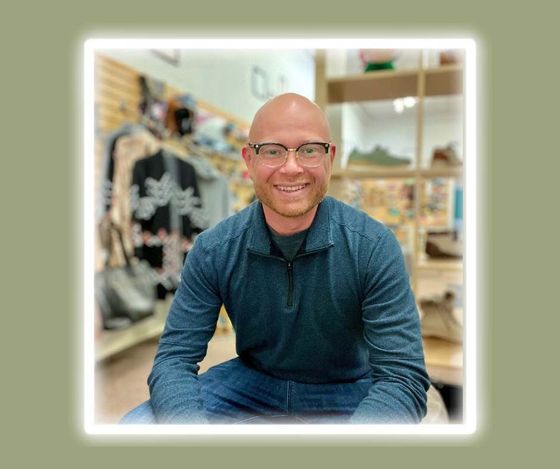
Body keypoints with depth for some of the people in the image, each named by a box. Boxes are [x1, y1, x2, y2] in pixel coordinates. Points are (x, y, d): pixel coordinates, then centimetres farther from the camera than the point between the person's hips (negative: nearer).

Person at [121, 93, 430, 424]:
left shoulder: (373, 246, -21)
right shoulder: (213, 250, -15)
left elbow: (403, 377, -21)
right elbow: (175, 358, -13)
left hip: (346, 393, 0)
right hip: (251, 382, 2)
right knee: (136, 425, -14)